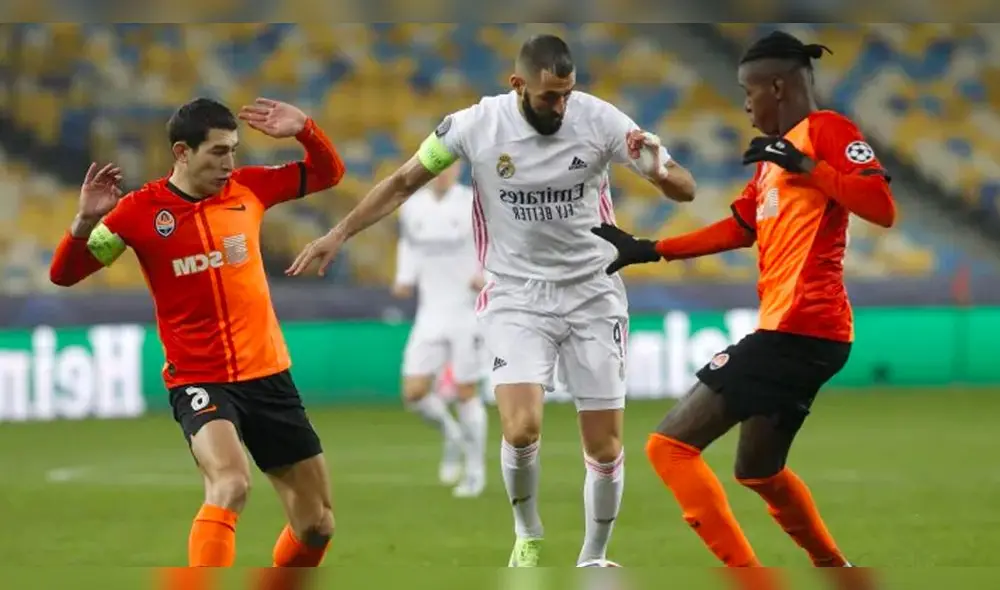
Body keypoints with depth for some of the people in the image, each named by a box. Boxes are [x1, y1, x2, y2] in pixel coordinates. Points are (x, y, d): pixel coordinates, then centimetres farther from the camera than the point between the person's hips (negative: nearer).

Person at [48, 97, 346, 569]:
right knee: (231, 483, -34)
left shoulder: (249, 188, 2)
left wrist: (305, 131, -6)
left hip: (268, 375, 5)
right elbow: (65, 274, -6)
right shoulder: (140, 210, -8)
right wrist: (86, 220, -26)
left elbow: (328, 173, 14)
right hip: (199, 381, -5)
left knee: (317, 522, 9)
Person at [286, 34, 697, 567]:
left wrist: (661, 173, -32)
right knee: (521, 429, -21)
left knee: (605, 448, 1)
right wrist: (340, 233, 2)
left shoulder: (599, 119, -12)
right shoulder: (475, 126, -12)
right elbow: (404, 182, 4)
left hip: (593, 296, 1)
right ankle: (527, 535, 8)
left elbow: (685, 189, -9)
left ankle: (594, 558, 23)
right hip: (516, 297, -1)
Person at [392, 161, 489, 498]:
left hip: (467, 314, -4)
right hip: (430, 315, 4)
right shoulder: (412, 207, 5)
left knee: (466, 393, -1)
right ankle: (451, 435, 24)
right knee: (414, 393, -6)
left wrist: (487, 275, -19)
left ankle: (475, 471, 13)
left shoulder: (474, 205, -8)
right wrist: (404, 280, 3)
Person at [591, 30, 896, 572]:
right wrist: (646, 251, 28)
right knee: (759, 472, 27)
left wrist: (806, 165, -23)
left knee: (670, 446, -11)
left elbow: (883, 208, -20)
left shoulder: (825, 130, -8)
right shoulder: (775, 152, 20)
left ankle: (743, 571, -15)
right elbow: (738, 229, 30)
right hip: (804, 334, 10)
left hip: (797, 331, -10)